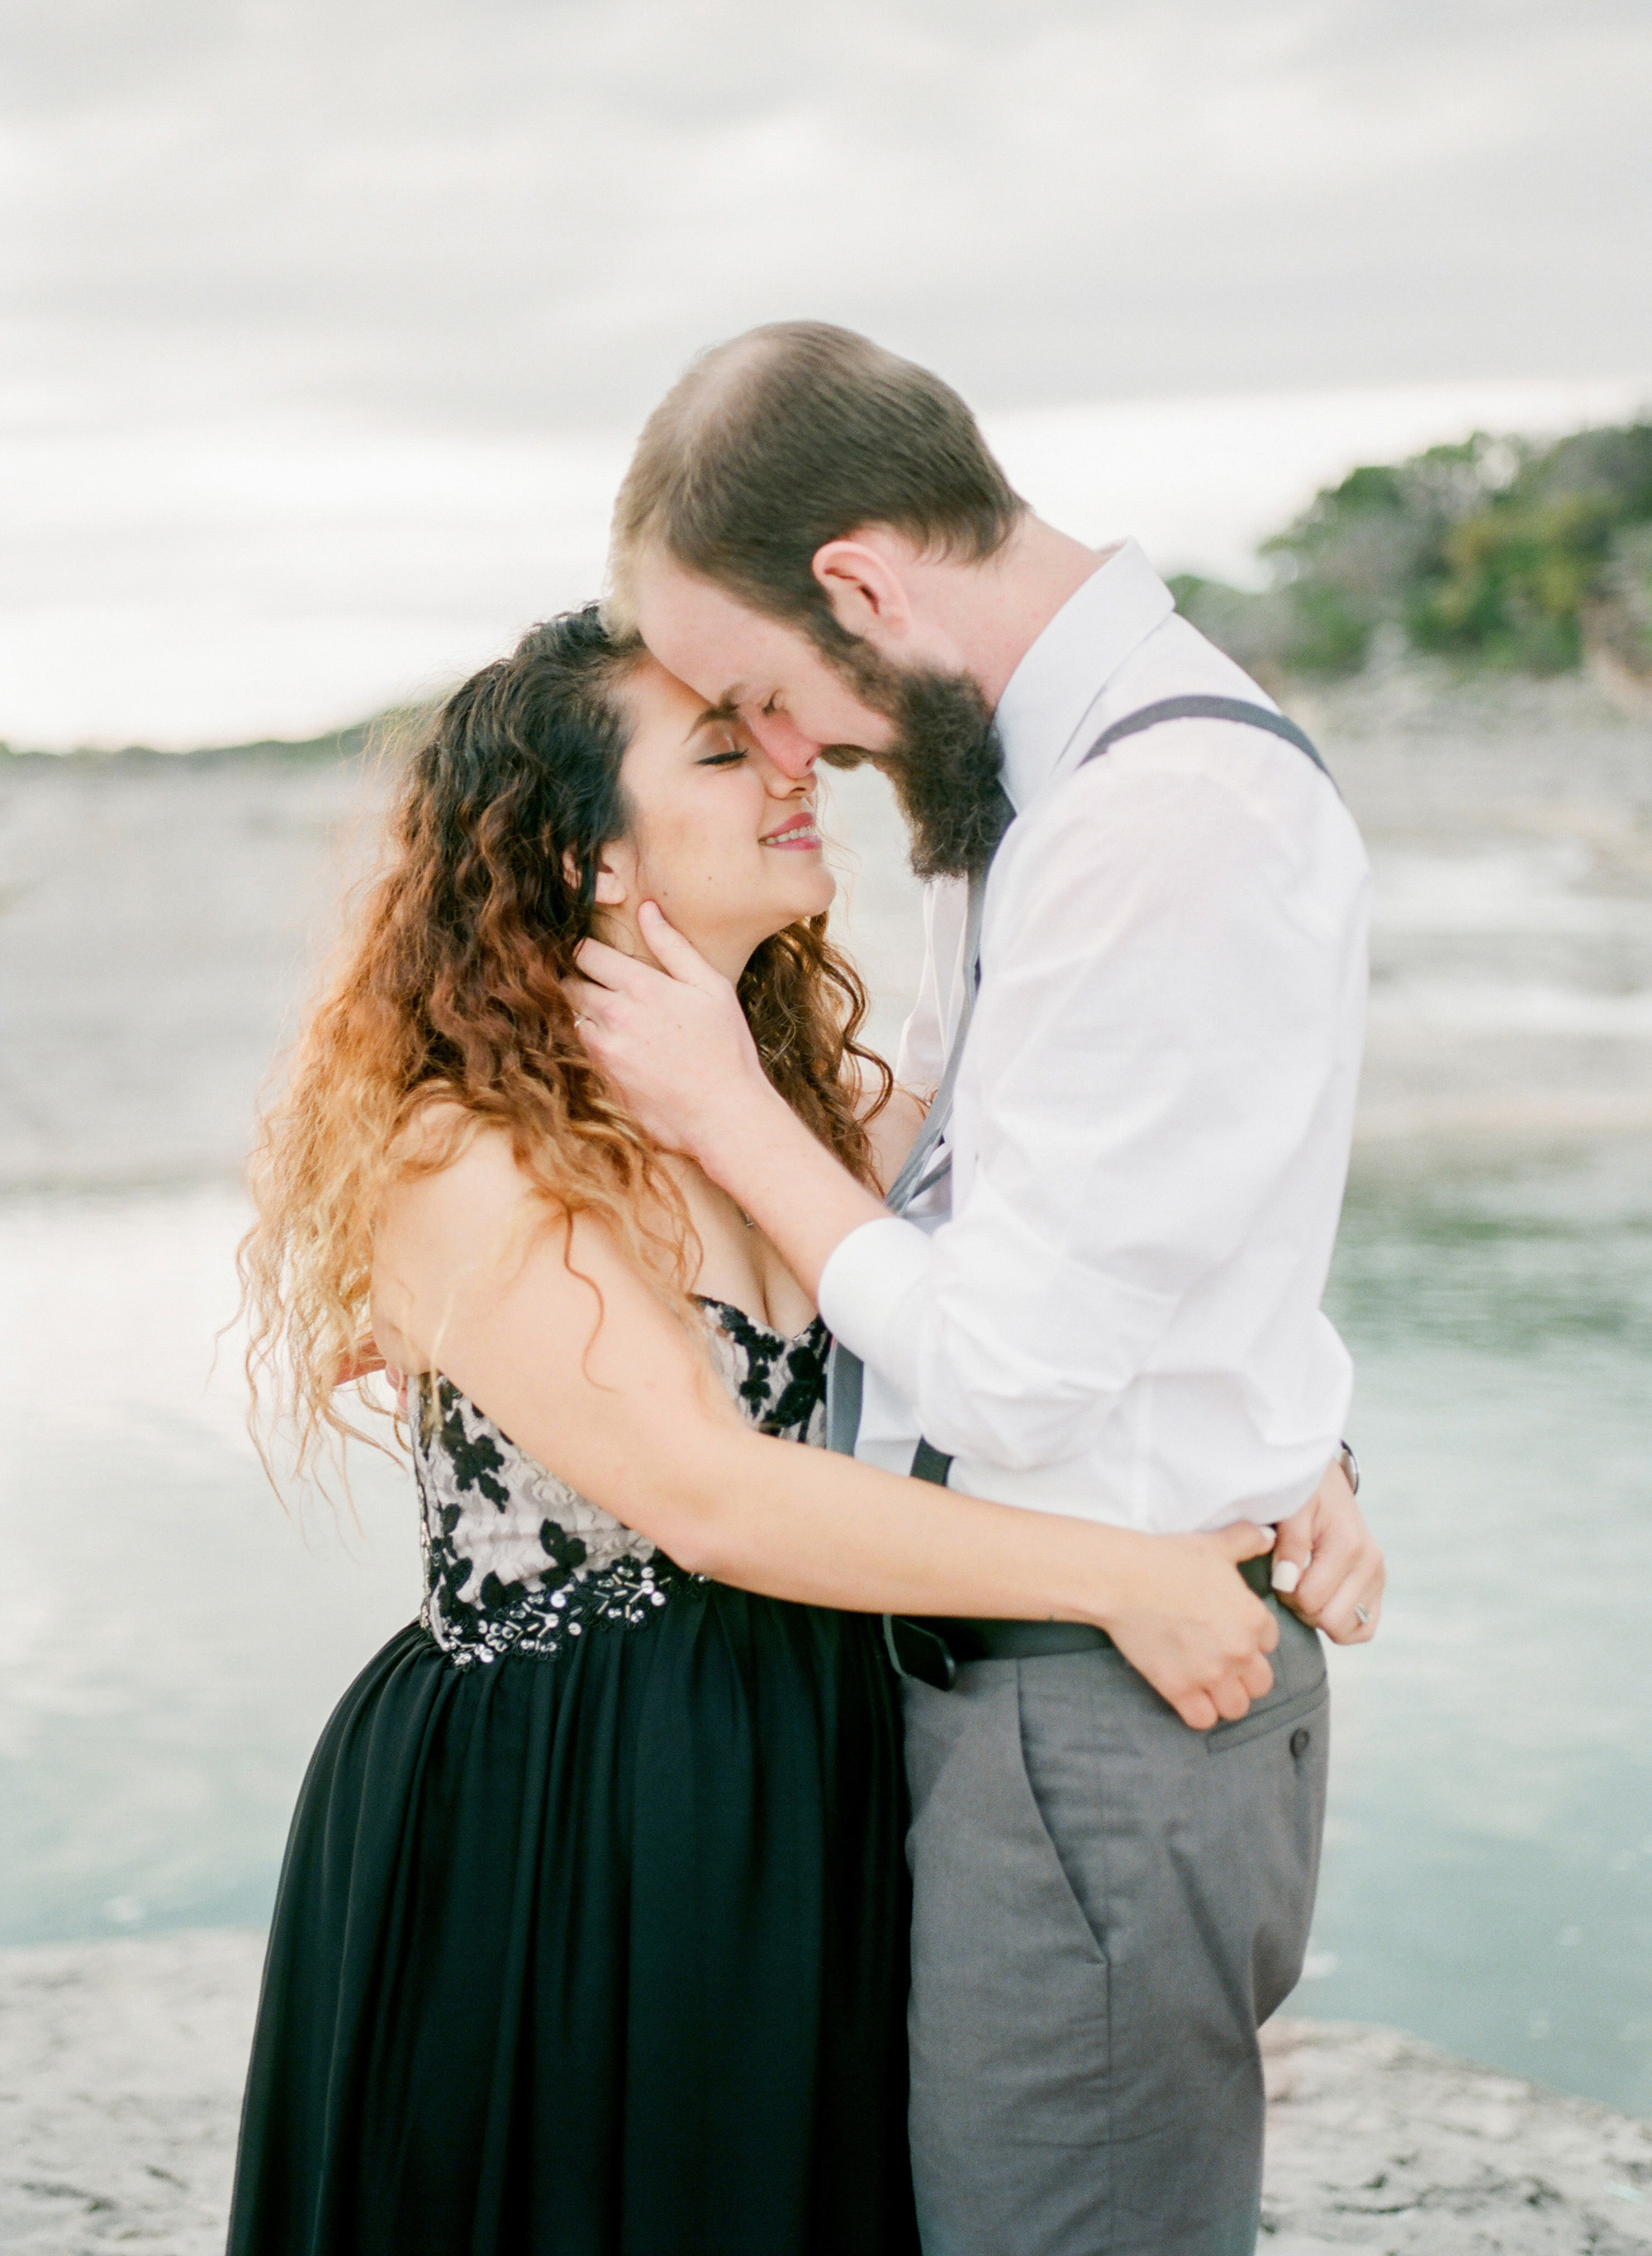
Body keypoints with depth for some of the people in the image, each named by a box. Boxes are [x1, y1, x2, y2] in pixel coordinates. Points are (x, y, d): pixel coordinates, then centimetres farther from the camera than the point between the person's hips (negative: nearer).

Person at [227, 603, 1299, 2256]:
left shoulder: (826, 1095, 6)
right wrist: (1118, 1577, -25)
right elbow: (711, 1496, -25)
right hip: (542, 1851, -6)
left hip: (807, 1806, 7)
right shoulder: (460, 1163, -18)